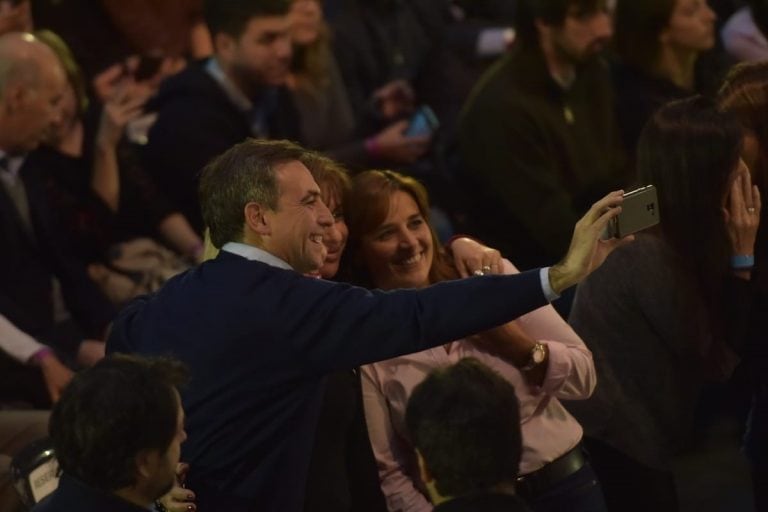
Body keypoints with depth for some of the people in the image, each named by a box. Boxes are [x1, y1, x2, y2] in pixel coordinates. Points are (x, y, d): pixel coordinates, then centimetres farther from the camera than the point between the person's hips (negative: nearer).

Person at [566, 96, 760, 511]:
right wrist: (742, 257, -16)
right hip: (613, 440, -9)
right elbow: (717, 362, -18)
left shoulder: (663, 236, 2)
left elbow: (715, 346, 4)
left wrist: (736, 259, -6)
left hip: (625, 431, 9)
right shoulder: (648, 255, -26)